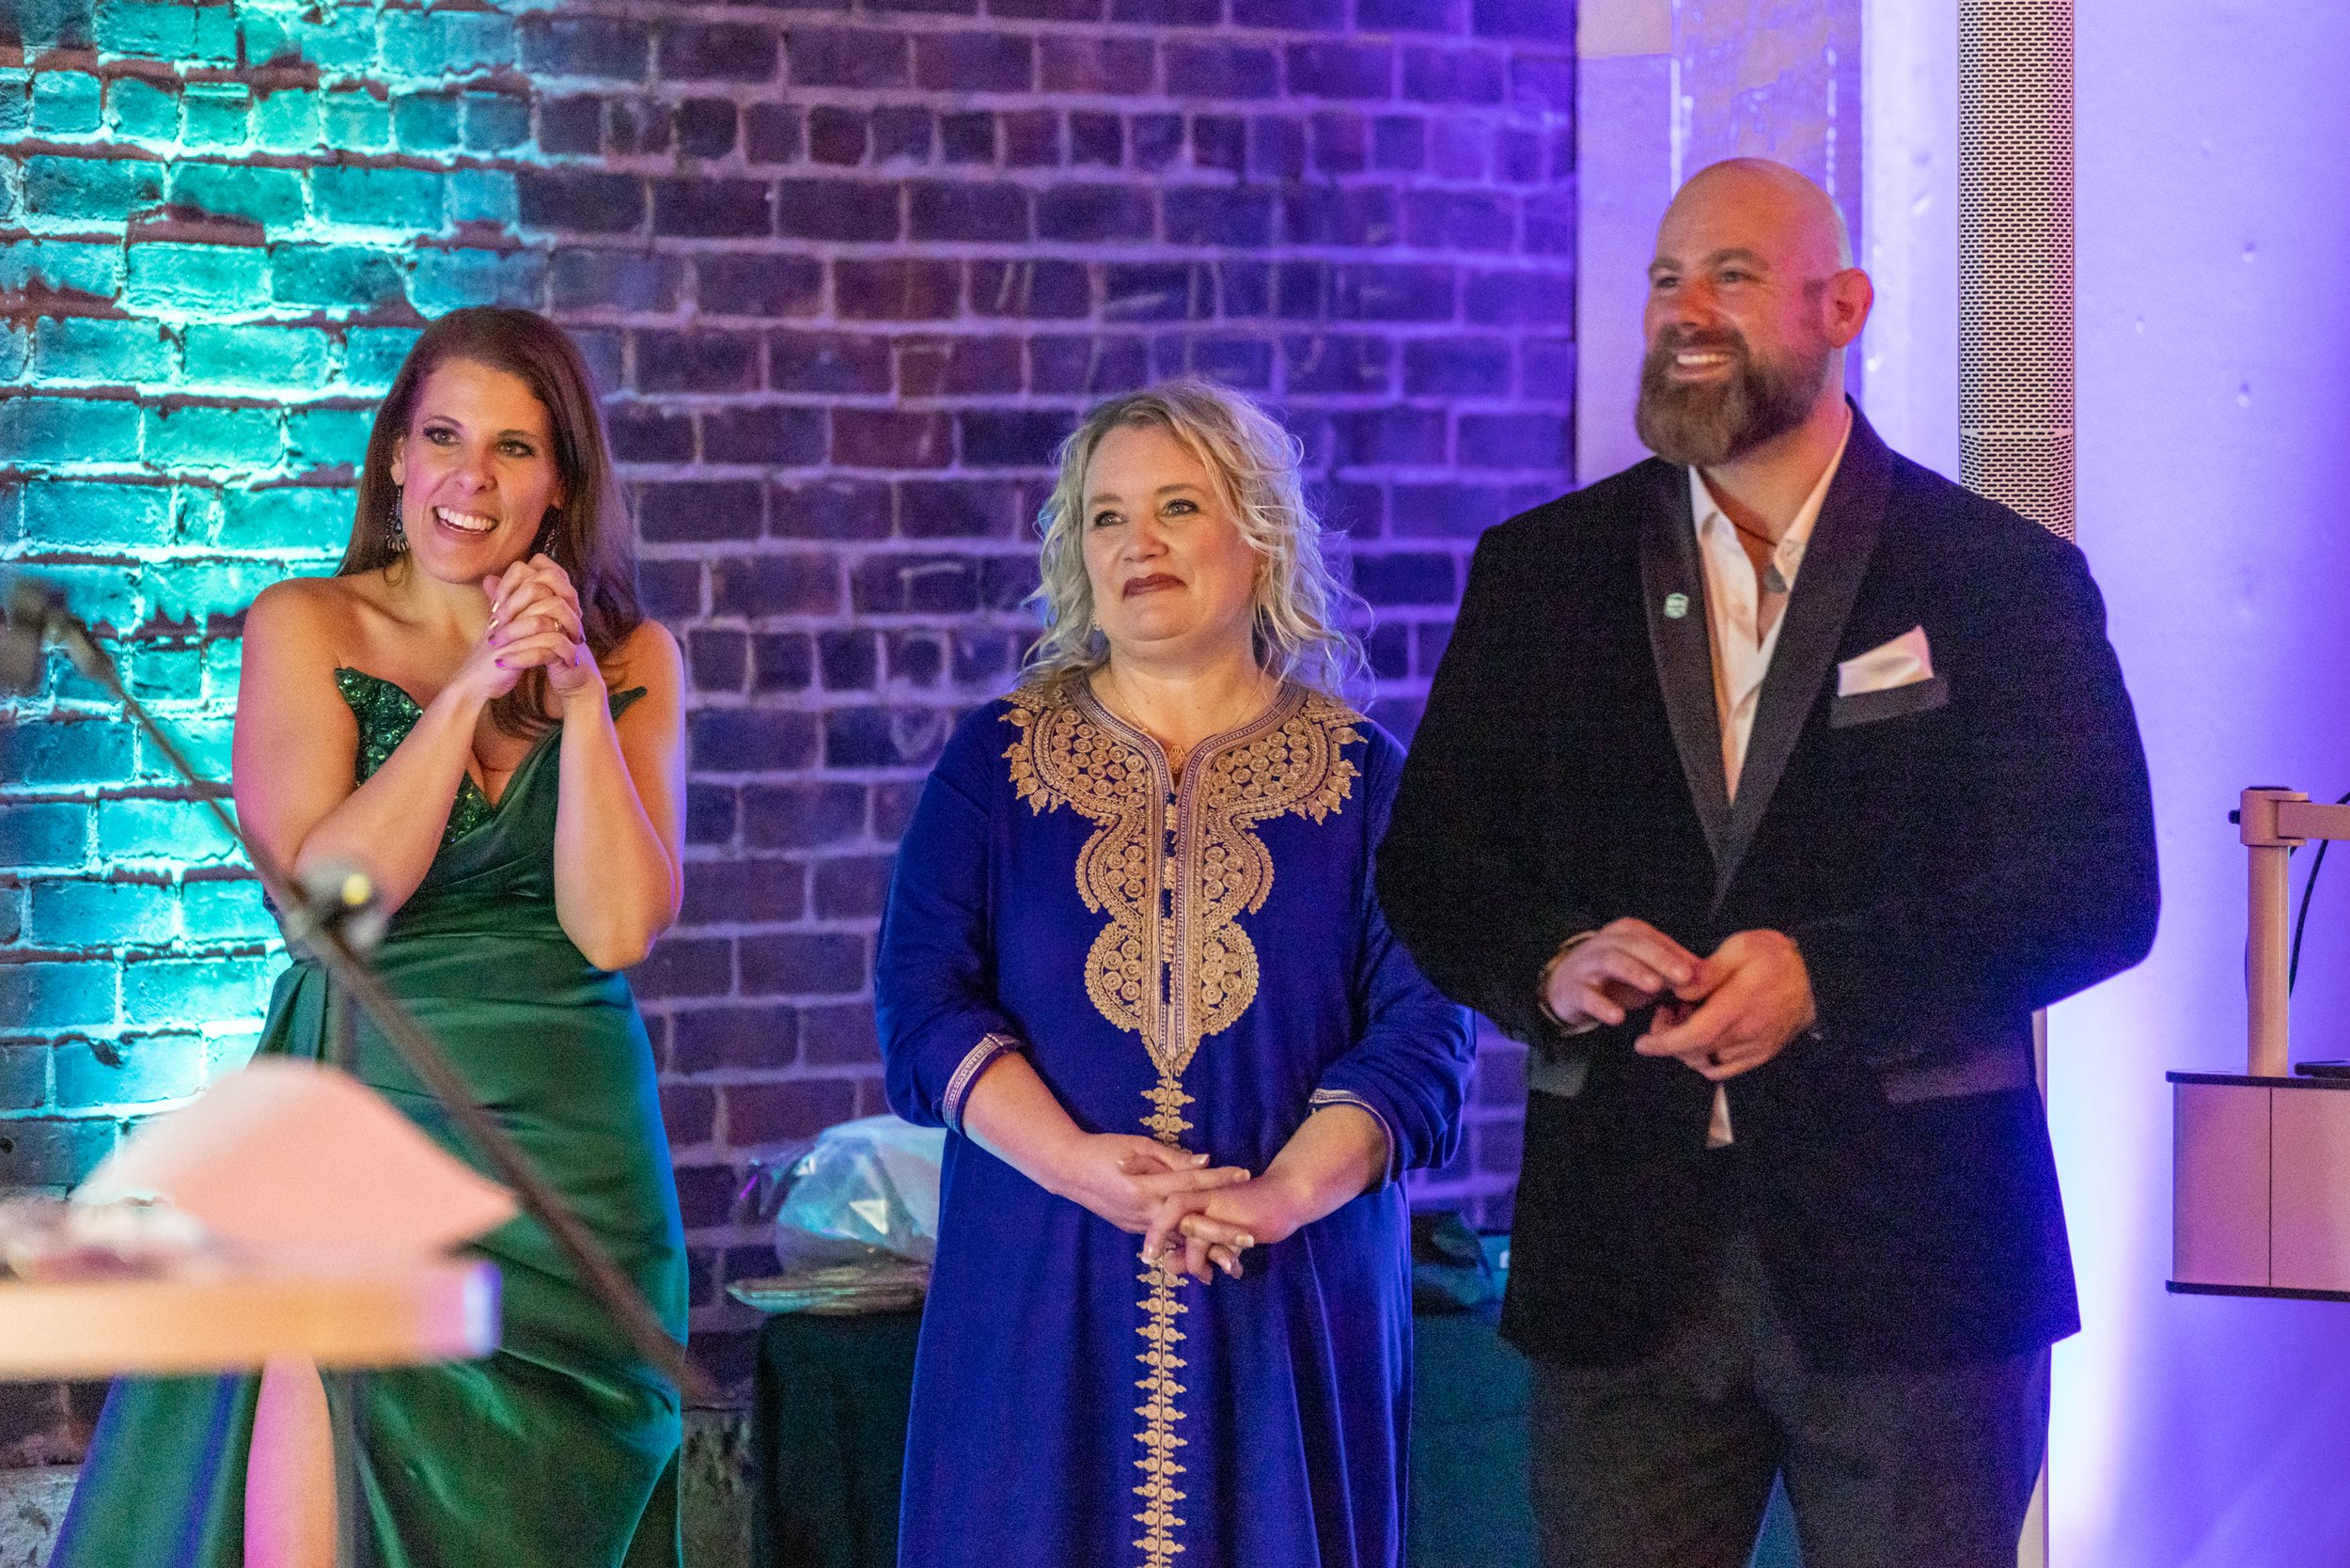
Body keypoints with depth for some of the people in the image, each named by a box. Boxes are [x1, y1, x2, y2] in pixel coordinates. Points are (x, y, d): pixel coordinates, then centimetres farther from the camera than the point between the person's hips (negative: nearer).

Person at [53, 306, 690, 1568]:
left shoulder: (631, 658, 7)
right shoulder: (307, 630, 2)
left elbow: (616, 928, -4)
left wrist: (578, 696, -10)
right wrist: (471, 691, -13)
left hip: (567, 1142, 2)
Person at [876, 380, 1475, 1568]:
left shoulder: (1361, 775, 7)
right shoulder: (997, 760, 9)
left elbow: (1423, 1028, -2)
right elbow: (923, 1001, -1)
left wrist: (1283, 1193, -19)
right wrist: (1084, 1167, -16)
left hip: (1292, 1299, 0)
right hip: (1041, 1291, 0)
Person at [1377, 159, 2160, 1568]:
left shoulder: (2002, 577, 1)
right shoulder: (1539, 573, 10)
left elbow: (2098, 890, -5)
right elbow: (1431, 867, 10)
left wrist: (1831, 974, -17)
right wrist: (1552, 962, -12)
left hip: (1907, 1253, -2)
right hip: (1620, 1254, 2)